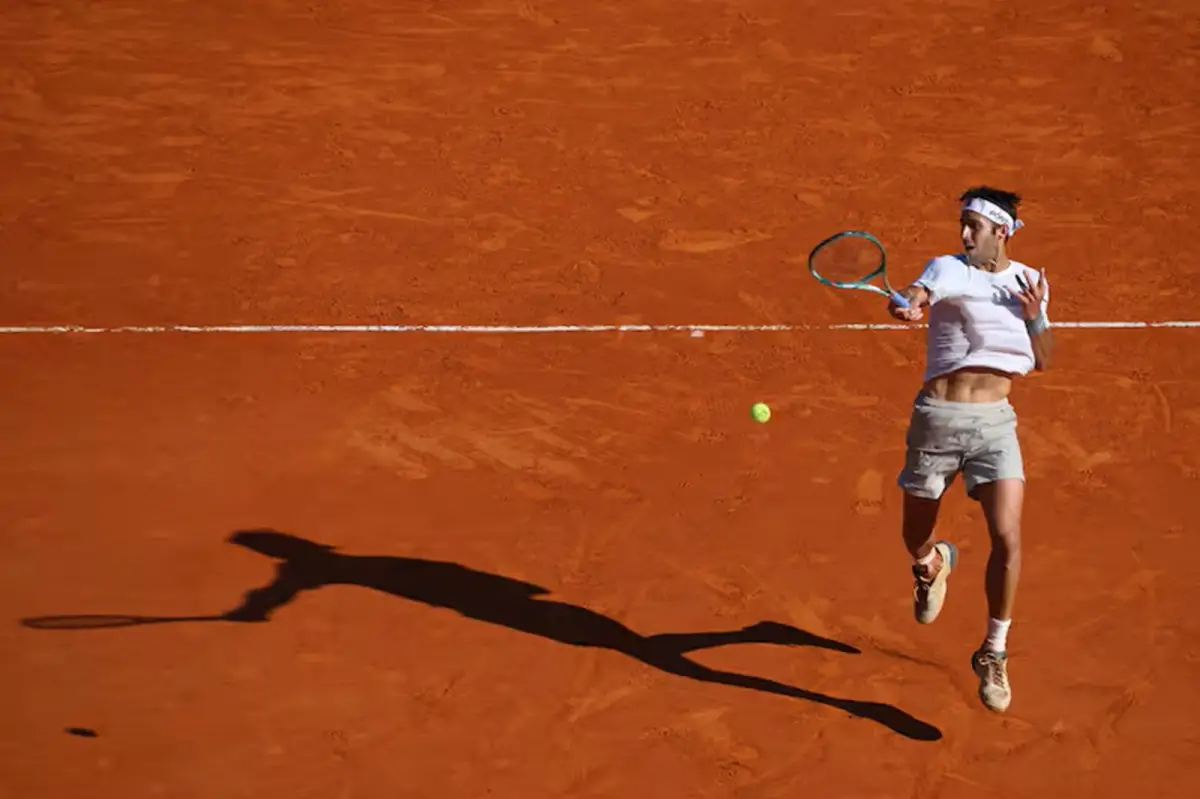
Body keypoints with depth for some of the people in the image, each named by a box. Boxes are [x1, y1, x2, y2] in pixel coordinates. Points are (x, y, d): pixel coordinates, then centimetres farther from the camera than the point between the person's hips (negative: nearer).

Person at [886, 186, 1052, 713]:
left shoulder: (1029, 282, 8)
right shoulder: (949, 269, -6)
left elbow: (1042, 361, 14)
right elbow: (922, 291, -31)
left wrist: (1035, 316, -6)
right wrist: (909, 304, -55)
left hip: (995, 421, 2)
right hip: (938, 419, -1)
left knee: (1007, 539, -14)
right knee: (914, 537, 13)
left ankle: (993, 655, 2)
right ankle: (933, 564, 53)